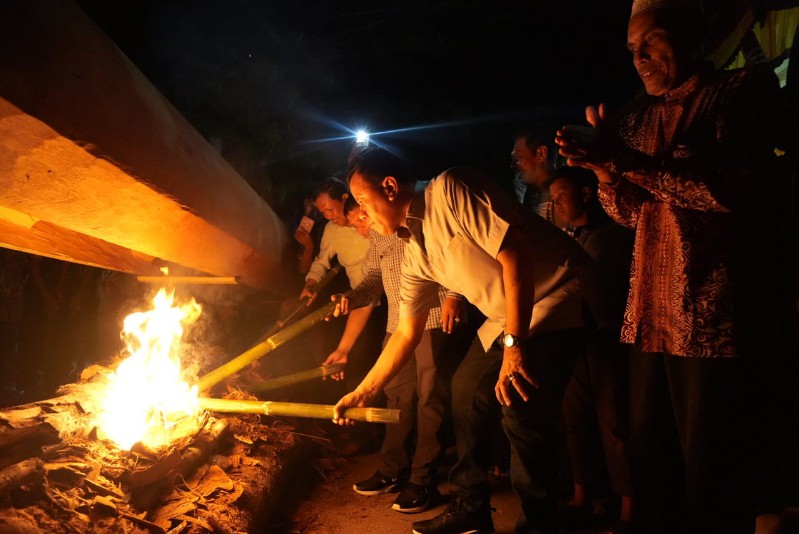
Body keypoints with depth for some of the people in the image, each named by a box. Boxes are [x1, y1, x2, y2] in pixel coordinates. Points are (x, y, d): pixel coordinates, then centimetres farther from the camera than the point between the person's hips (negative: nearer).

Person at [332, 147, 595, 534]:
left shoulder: (450, 190, -20)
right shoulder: (414, 253, 5)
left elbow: (516, 255, -27)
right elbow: (406, 333, 11)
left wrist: (514, 345, -27)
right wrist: (364, 392, 12)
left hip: (557, 297, -9)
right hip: (505, 319, 9)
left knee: (521, 412, -17)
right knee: (466, 393, 10)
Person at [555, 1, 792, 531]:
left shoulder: (745, 89, 0)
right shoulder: (640, 115, 16)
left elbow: (733, 188, -14)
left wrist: (626, 159, -17)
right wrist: (603, 165, -2)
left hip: (715, 313, -5)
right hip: (651, 314, 6)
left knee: (710, 472, 0)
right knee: (650, 458, 11)